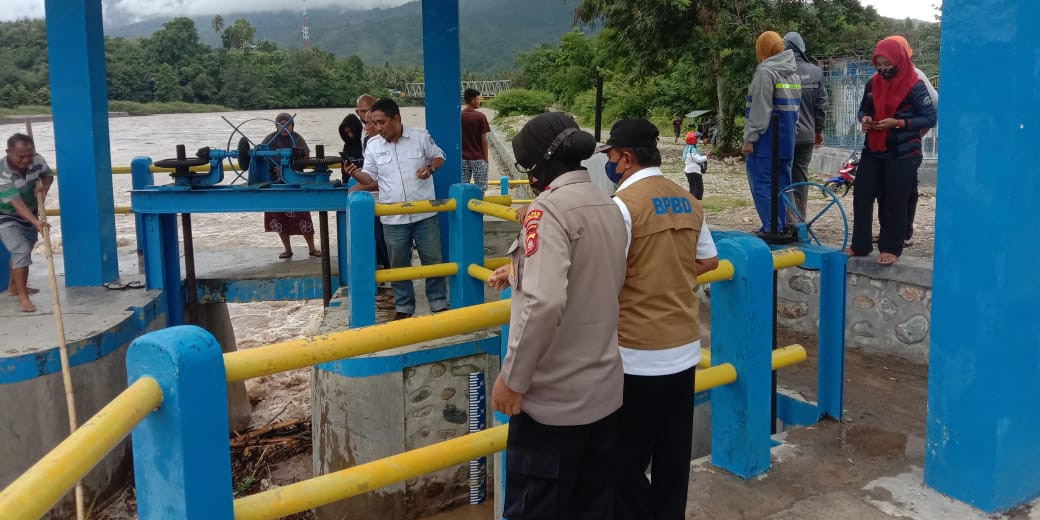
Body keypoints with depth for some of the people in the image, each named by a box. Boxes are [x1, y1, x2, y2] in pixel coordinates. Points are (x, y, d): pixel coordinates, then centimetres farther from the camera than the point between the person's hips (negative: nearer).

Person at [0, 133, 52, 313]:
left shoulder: (37, 160, -20)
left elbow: (48, 174, 2)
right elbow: (17, 203, -42)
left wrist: (44, 187, -21)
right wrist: (36, 222, -55)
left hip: (29, 214, 7)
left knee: (23, 250, 21)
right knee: (22, 251, -20)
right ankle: (22, 296, -13)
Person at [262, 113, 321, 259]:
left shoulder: (297, 139, -1)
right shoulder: (271, 139, 3)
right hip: (276, 183, 2)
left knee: (302, 214, -4)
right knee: (279, 216, 5)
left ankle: (311, 248, 8)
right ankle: (287, 249, 18)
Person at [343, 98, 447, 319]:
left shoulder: (420, 137, -6)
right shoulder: (372, 145, -1)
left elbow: (439, 157, 8)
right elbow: (371, 179, 4)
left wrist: (430, 168, -13)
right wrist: (356, 175, -17)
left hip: (425, 214, -1)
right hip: (393, 219, 2)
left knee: (432, 260, 9)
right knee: (399, 265, 12)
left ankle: (439, 304, 23)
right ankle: (404, 308, 26)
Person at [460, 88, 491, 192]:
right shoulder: (480, 117, -11)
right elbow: (484, 140, -9)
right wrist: (486, 158, 0)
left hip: (463, 158, 4)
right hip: (478, 158, -4)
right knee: (480, 189, 4)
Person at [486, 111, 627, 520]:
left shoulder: (550, 208, -17)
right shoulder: (608, 206, 9)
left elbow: (544, 303, -29)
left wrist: (512, 379, -20)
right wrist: (521, 272, 26)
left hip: (554, 397, -8)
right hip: (603, 389, 8)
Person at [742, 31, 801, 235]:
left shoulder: (766, 71, -12)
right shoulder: (792, 72, 16)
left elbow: (760, 109, -17)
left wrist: (750, 138, -14)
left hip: (766, 141, -8)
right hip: (787, 139, 9)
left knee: (762, 184, -7)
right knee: (781, 183, 11)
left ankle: (772, 229, -12)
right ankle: (782, 227, 14)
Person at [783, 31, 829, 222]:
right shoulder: (816, 72, 1)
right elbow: (821, 104, 6)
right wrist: (819, 130, 18)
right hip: (806, 135, 4)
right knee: (801, 177, 14)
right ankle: (800, 221, 20)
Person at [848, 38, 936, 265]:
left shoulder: (914, 86, -10)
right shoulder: (873, 83, 6)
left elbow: (930, 118, -9)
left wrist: (898, 123, -20)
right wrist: (864, 119, -4)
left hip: (902, 155, -5)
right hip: (873, 151, 5)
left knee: (894, 203, 0)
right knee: (861, 197, 4)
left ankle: (890, 249, 11)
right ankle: (860, 245, 15)